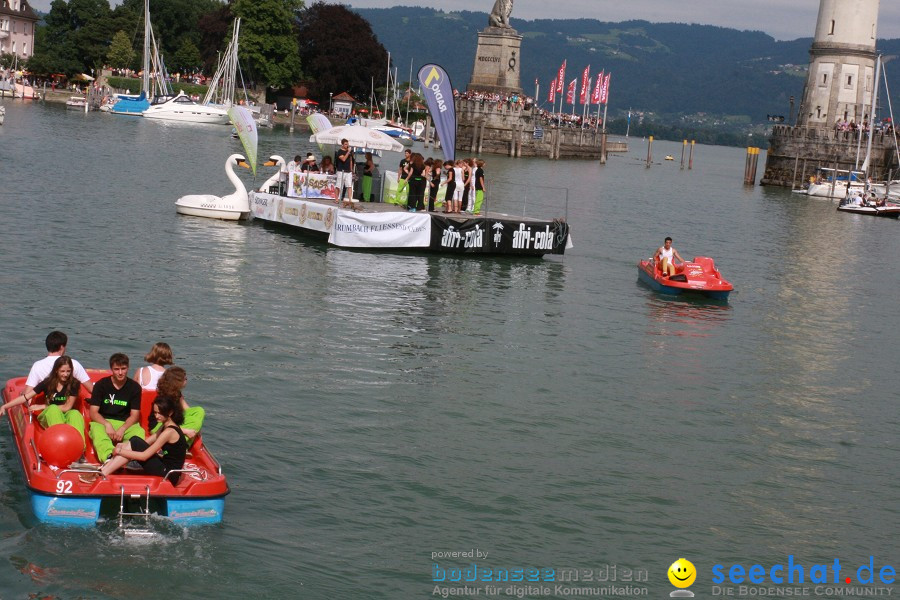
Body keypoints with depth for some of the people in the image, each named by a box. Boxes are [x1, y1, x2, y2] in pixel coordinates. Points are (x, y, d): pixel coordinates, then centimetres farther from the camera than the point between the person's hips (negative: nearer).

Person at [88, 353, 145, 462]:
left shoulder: (134, 387, 6)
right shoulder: (101, 385, 5)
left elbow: (134, 415, 2)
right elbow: (93, 412, 0)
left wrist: (122, 429, -17)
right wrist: (107, 425, -19)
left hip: (126, 424, 1)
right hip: (103, 422, -1)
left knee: (139, 432, -33)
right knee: (96, 430, -37)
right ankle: (109, 458, -62)